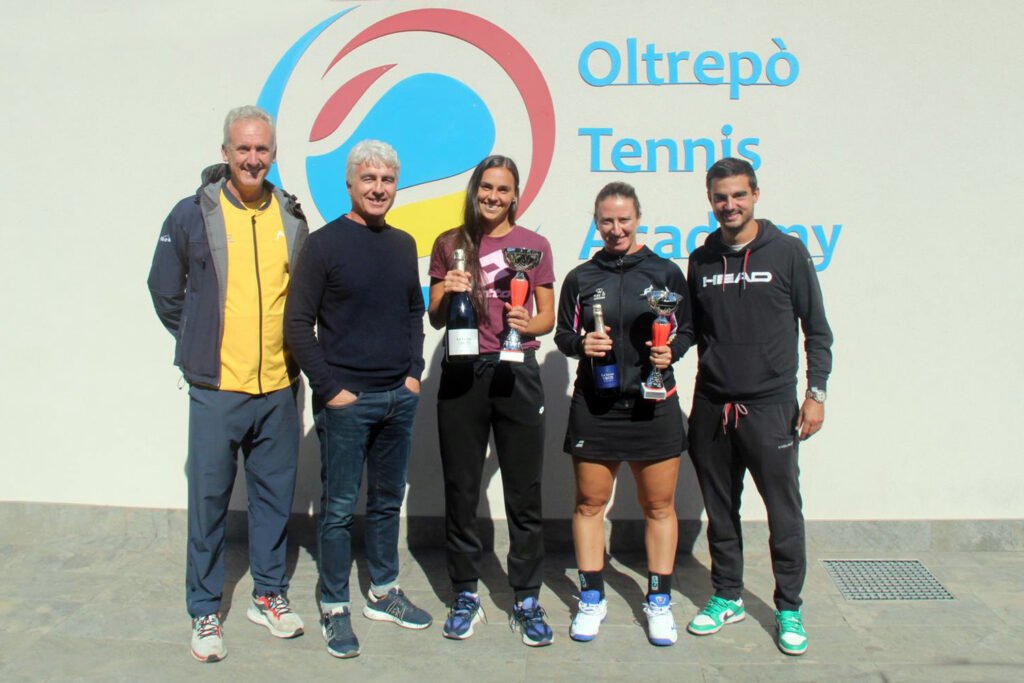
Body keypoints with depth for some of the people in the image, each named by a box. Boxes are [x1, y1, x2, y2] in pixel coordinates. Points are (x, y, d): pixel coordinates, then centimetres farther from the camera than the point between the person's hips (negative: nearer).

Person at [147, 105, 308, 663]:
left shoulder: (291, 217, 6)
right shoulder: (192, 214, -3)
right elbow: (165, 292, 6)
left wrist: (291, 348, 9)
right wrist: (202, 344, 6)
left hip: (279, 387, 3)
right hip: (215, 388, -3)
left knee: (275, 496, 13)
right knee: (208, 501, 5)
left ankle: (269, 595, 30)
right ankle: (204, 612, 21)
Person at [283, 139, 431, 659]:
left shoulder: (403, 244, 10)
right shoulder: (324, 244, -7)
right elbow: (297, 325, -9)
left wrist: (414, 372, 7)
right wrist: (331, 388, -12)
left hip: (399, 398, 6)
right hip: (346, 401, -5)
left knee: (388, 501, 15)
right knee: (339, 508, 3)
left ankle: (383, 594, 30)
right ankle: (335, 609, 17)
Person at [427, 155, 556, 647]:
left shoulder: (534, 245, 7)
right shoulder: (450, 245, 9)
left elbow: (548, 318, 10)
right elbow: (435, 319, 11)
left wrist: (528, 325, -12)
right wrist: (447, 295, -10)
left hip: (516, 373, -1)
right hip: (462, 372, 1)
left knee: (524, 493, 2)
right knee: (461, 491, 7)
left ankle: (527, 601, 15)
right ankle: (465, 596, 22)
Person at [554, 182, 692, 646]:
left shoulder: (665, 272, 4)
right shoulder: (581, 278, 7)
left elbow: (686, 330, 9)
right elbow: (563, 335, 11)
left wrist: (671, 352, -11)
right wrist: (582, 344, -10)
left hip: (653, 403, -1)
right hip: (593, 407, 1)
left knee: (659, 505, 6)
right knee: (589, 503, 7)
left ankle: (659, 602, 20)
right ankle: (591, 599, 21)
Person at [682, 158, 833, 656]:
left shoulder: (787, 252, -1)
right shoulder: (701, 260, 8)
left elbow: (817, 330, 1)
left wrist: (815, 393, -4)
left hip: (770, 405, -3)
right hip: (711, 406, 3)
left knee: (784, 510, 3)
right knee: (720, 509, 12)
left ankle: (789, 608, 19)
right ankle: (727, 597, 28)